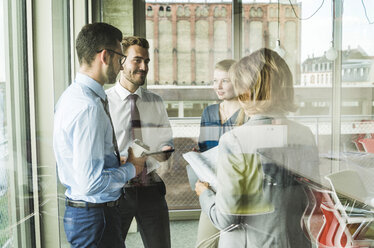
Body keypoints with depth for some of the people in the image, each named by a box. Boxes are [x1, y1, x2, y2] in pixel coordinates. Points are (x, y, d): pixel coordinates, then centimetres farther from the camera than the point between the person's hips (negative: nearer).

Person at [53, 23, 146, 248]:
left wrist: (121, 160, 8)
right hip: (94, 218, -10)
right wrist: (131, 169, -12)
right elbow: (91, 182, -27)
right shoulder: (89, 107, -25)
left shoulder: (72, 95, 7)